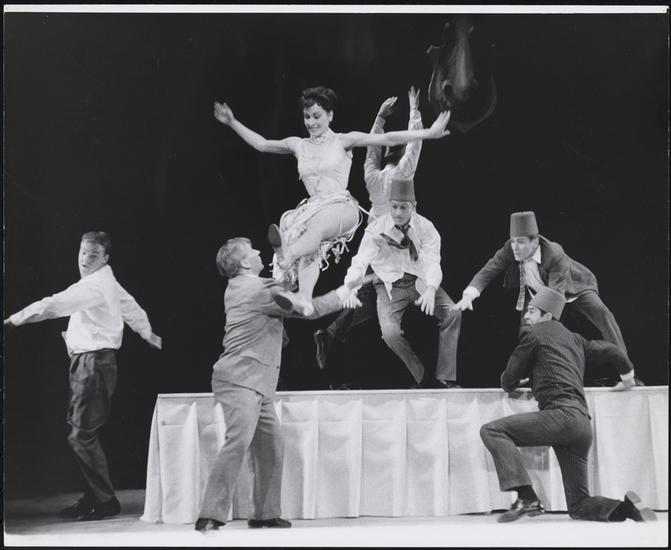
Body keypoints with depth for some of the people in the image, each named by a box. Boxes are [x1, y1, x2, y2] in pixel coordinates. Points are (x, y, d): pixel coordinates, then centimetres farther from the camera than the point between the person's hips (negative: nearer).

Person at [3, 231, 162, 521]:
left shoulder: (94, 285, -14)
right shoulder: (108, 282, 17)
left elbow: (56, 304, -22)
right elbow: (130, 306, 31)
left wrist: (15, 319, -19)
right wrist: (147, 333, 48)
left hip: (93, 363, -10)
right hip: (87, 363, 10)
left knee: (82, 436, -9)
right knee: (83, 433, 13)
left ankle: (105, 501, -2)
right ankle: (92, 497, 20)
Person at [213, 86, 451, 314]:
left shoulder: (343, 141, 6)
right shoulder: (299, 145, 18)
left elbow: (387, 139, -1)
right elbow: (262, 144, 29)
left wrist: (428, 133, -9)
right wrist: (232, 122, 29)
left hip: (342, 208, -3)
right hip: (313, 209, 4)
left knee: (316, 225, -39)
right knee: (308, 250, -30)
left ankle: (286, 255, -68)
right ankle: (303, 302, -51)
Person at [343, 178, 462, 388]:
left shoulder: (425, 227, -9)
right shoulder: (377, 229, -12)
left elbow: (432, 263, -18)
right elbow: (360, 262, -20)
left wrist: (431, 290, -39)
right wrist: (349, 288, -40)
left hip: (421, 281, 1)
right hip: (390, 284, -1)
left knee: (453, 314, -21)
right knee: (390, 332, -26)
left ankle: (445, 378, -14)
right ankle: (421, 379, -4)